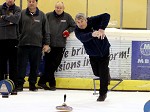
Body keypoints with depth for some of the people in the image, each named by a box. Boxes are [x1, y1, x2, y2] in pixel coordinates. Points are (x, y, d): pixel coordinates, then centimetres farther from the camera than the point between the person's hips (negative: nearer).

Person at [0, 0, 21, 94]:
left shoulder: (17, 9, 8)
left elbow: (16, 19, -11)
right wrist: (9, 20, -9)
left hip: (13, 38, -1)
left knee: (13, 63, -2)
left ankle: (13, 86, 0)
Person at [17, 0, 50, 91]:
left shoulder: (42, 15, 7)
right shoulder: (22, 14, 5)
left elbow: (46, 31, 8)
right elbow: (18, 27, 8)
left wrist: (46, 44, 4)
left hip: (37, 45, 1)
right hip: (23, 44, -1)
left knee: (35, 66, 5)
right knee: (22, 65, -2)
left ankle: (32, 84, 16)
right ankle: (20, 84, 2)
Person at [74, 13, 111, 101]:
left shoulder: (93, 21, -22)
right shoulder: (78, 31, -20)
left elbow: (106, 16, -31)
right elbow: (83, 38, -42)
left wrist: (102, 29, -43)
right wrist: (92, 35, -63)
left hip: (104, 50, -3)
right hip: (93, 54, 3)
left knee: (103, 73, -5)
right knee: (97, 73, 11)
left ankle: (103, 93, 12)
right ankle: (106, 72, 47)